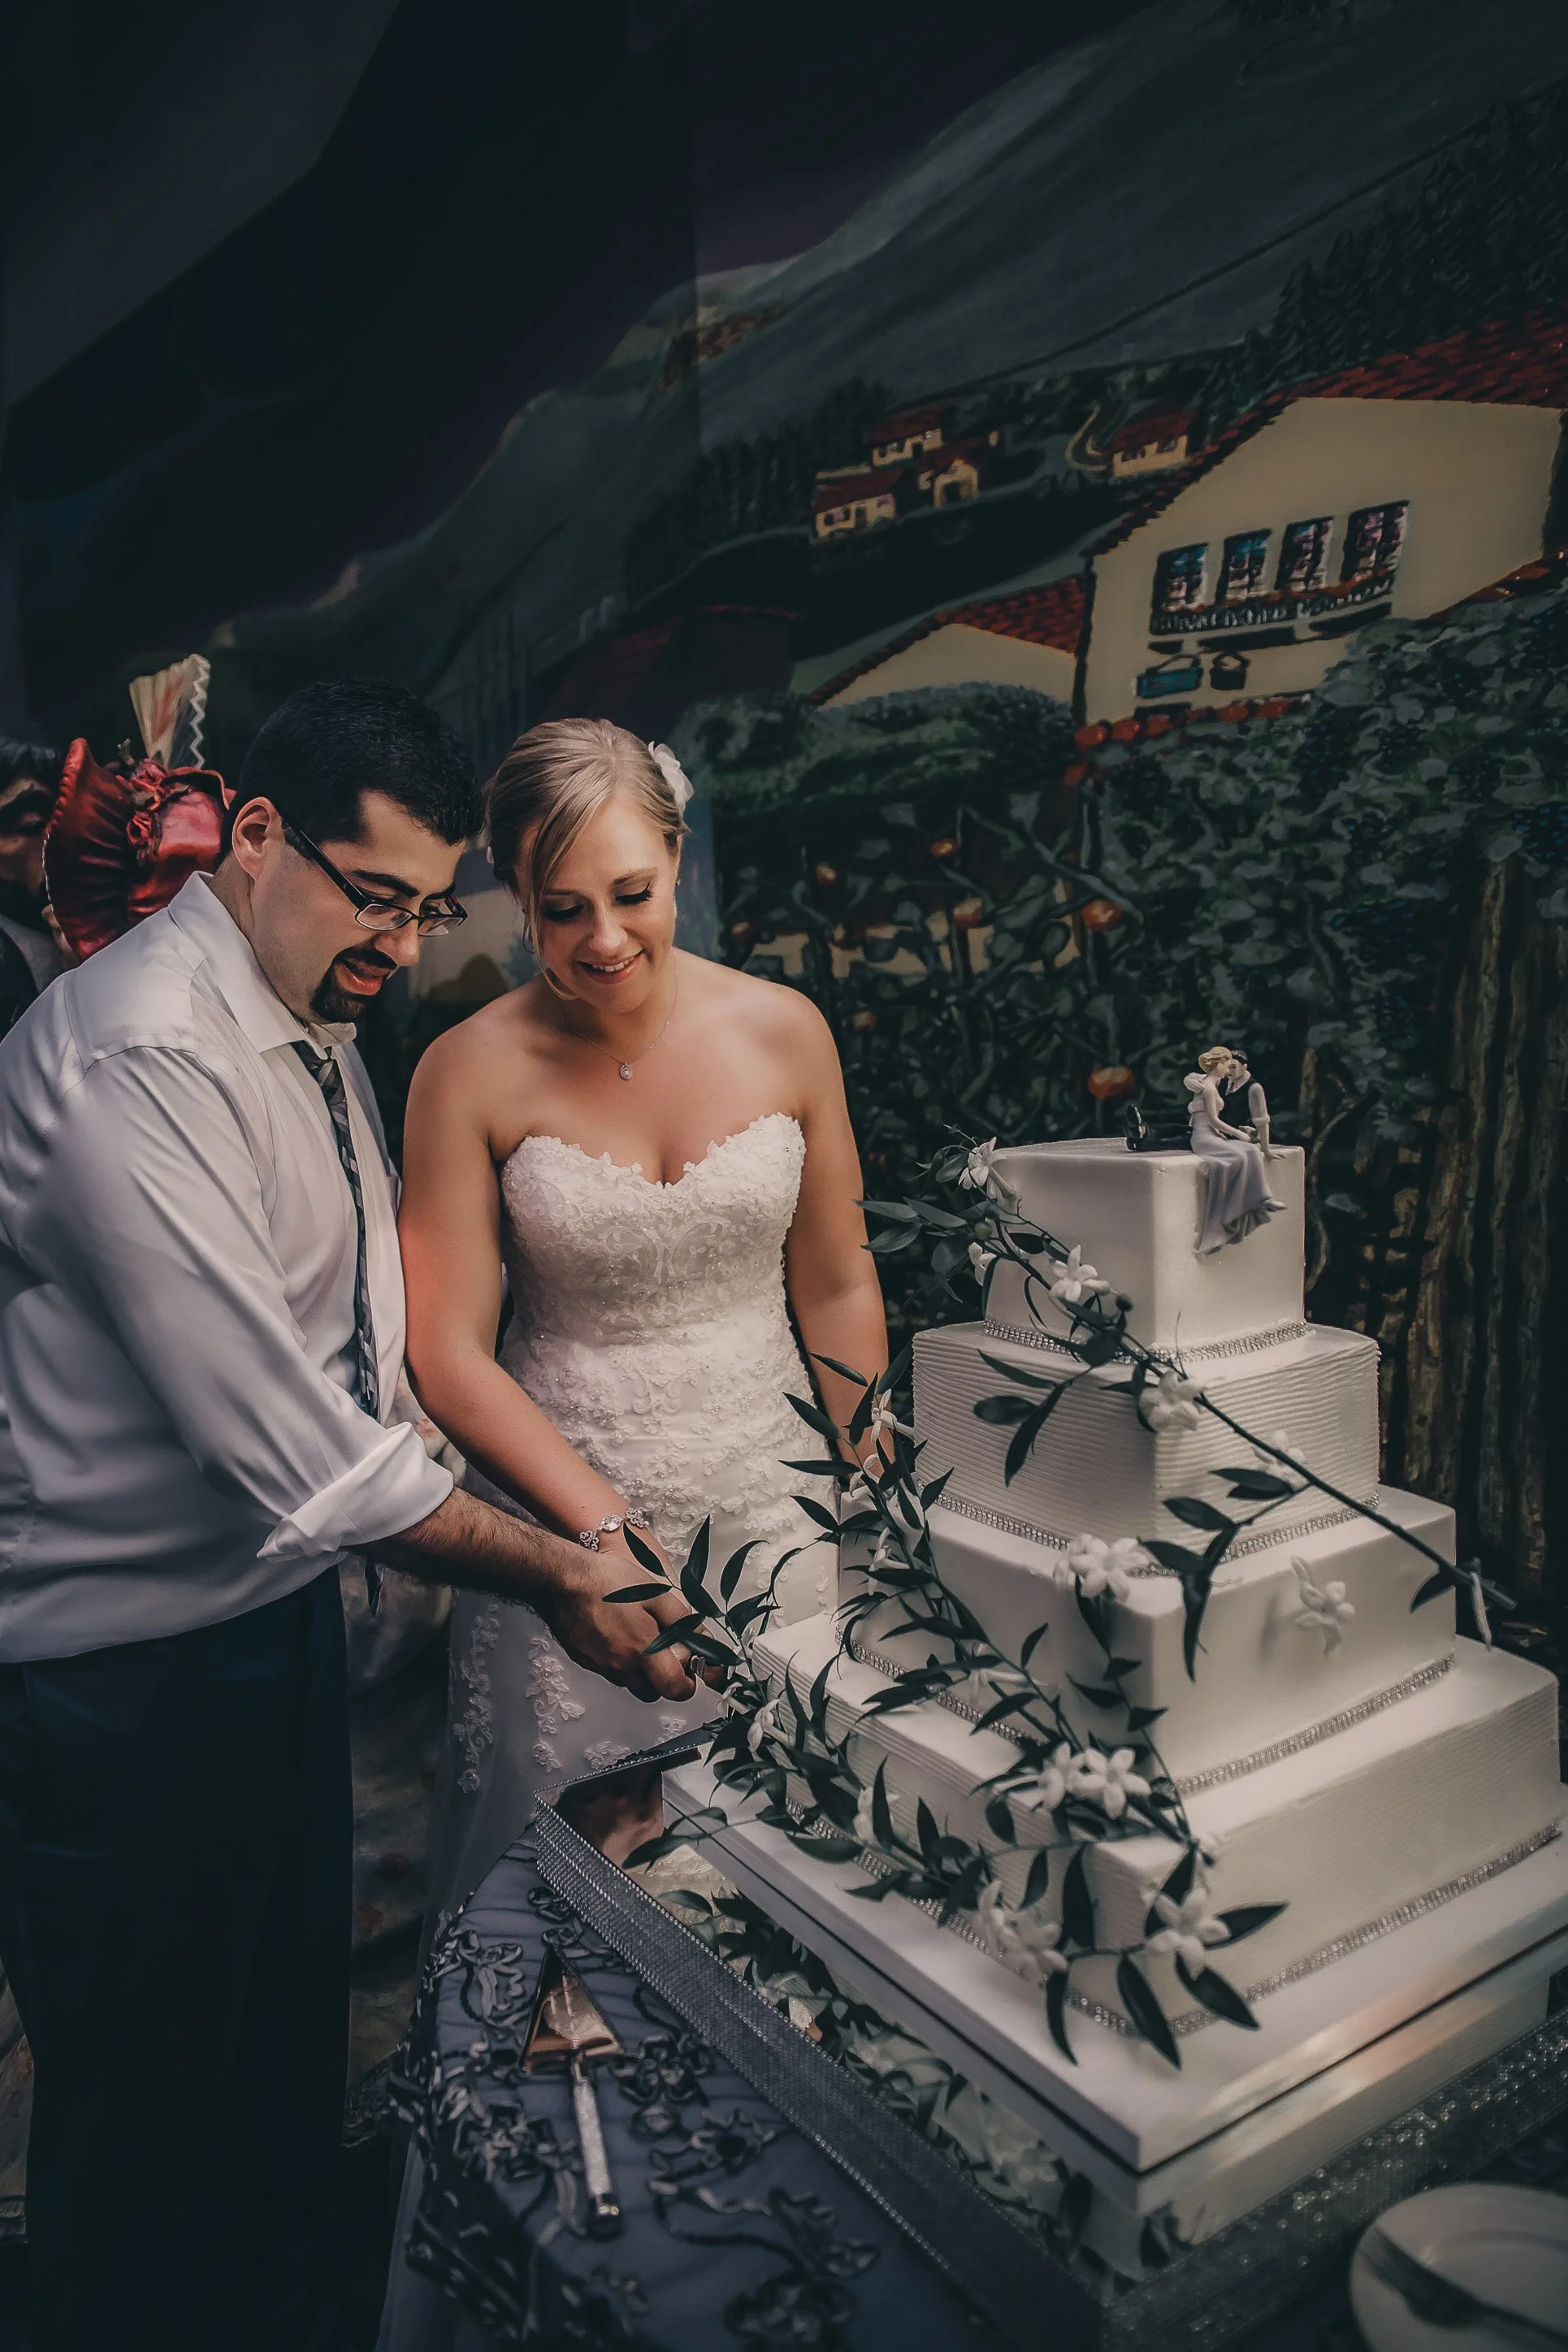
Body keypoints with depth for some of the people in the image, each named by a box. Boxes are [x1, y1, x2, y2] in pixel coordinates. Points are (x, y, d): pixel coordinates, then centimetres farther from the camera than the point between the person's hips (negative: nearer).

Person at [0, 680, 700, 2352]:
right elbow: (289, 1438, -28)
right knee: (141, 2112, 12)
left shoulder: (313, 1028, 7)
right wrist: (548, 1575, -22)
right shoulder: (135, 1061, -25)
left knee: (287, 2059, 24)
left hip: (277, 1600, 9)